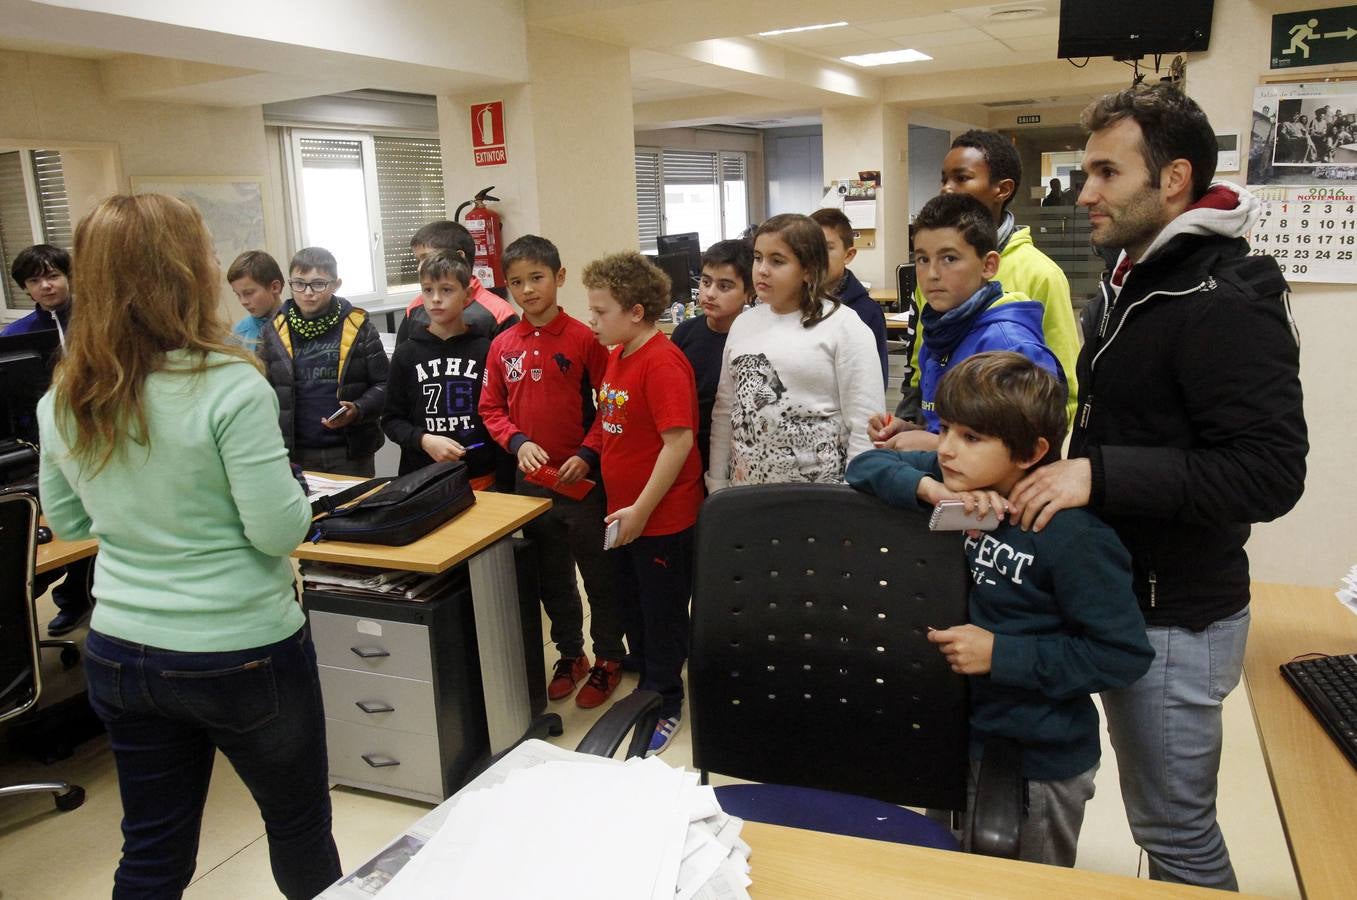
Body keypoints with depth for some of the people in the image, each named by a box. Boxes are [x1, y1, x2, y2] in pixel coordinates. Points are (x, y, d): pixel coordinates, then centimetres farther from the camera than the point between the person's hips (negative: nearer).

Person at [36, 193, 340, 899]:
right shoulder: (228, 386, -20)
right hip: (243, 653, -5)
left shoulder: (62, 401, -1)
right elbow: (279, 531, -19)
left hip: (119, 654, 6)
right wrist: (297, 499, 1)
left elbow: (67, 523, 12)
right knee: (300, 829, 18)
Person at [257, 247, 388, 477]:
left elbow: (383, 384, 0)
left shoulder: (358, 326, -3)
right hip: (295, 456, 2)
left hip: (349, 452, -1)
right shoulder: (275, 331, 3)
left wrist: (358, 410, -17)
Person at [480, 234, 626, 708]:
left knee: (599, 572, 9)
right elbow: (491, 409, 6)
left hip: (582, 478, -4)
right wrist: (519, 443, -11)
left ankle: (608, 658, 26)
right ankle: (569, 654, 36)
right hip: (531, 480, 4)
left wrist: (587, 455, -17)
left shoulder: (584, 339, -10)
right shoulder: (502, 346, 2)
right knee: (551, 576, 18)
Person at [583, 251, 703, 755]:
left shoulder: (662, 363, -21)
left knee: (663, 614, 9)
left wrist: (642, 508, -21)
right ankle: (648, 686, 40)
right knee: (633, 609, 21)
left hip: (662, 518, -9)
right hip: (625, 512, 9)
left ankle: (665, 705, 26)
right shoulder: (616, 356, 7)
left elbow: (679, 440, -25)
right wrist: (621, 504, 13)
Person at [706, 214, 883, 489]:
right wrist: (717, 487, 10)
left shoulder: (844, 327, -8)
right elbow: (725, 412, 11)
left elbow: (865, 427, -10)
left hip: (819, 493, -4)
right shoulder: (744, 324, 7)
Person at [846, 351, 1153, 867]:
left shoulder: (1071, 536, -26)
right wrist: (925, 488, -23)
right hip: (951, 736, 6)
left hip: (1039, 765, -6)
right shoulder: (956, 480, -8)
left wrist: (1001, 654, -25)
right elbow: (865, 466, -3)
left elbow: (1126, 654, -23)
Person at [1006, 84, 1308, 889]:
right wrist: (1062, 476, 10)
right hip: (1122, 594, 9)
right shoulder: (1135, 284, 10)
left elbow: (1271, 473, -27)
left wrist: (1100, 474, -30)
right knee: (1167, 812, 23)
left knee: (1175, 828, 6)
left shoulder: (1225, 304, -19)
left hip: (1173, 618, -9)